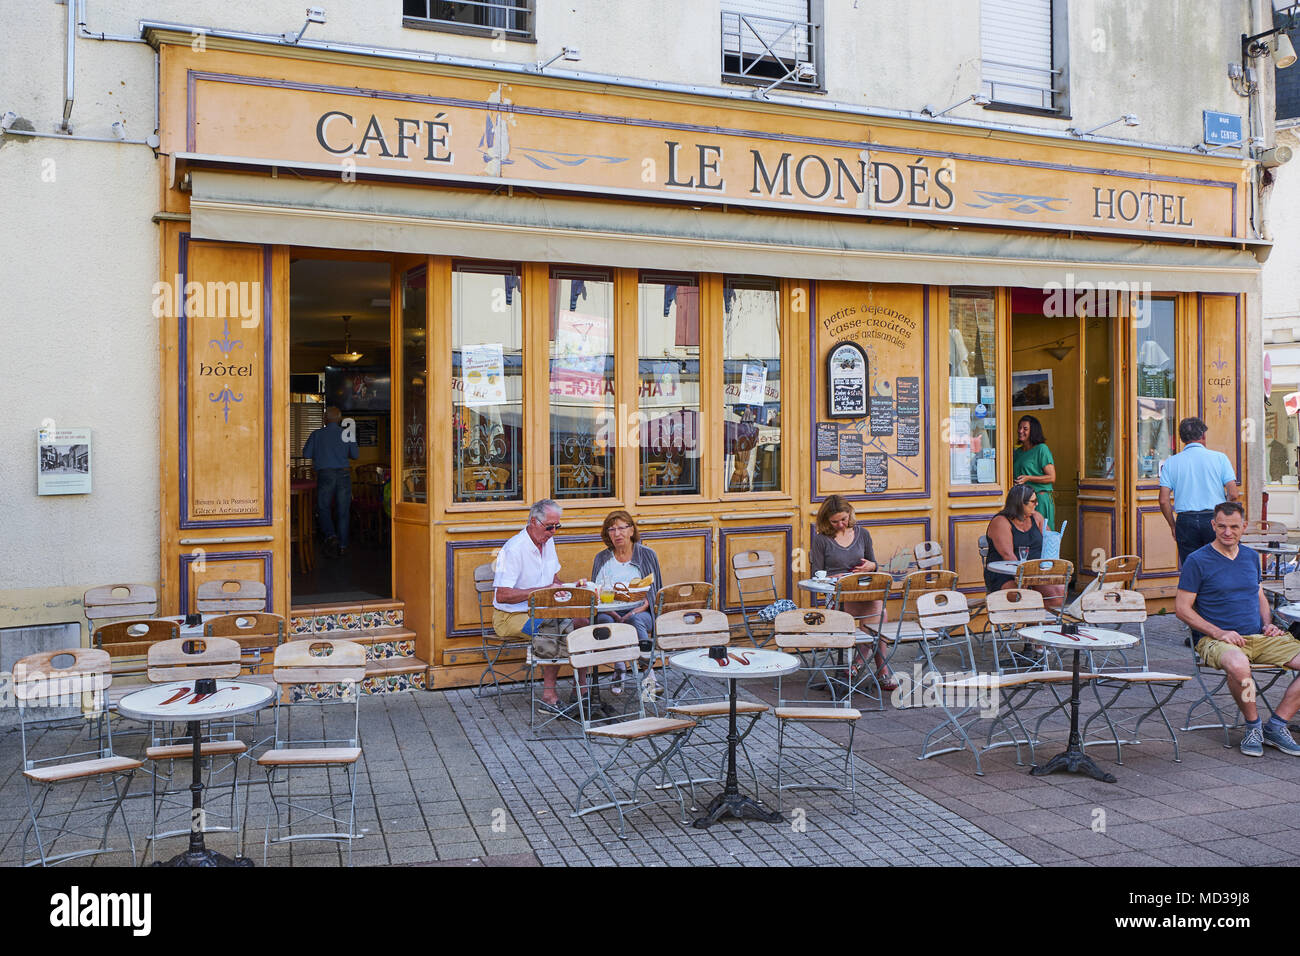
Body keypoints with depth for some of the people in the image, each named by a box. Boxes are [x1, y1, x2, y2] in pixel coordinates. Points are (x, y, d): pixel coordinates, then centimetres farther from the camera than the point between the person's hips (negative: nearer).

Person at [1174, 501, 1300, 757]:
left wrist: (1268, 623, 7)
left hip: (1259, 636, 6)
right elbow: (1182, 608, -5)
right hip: (1216, 639, -6)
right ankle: (1253, 726, -12)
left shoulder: (1251, 556, 16)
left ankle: (1277, 725, -4)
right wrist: (1218, 633, -16)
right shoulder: (1197, 560, -3)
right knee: (1238, 666, -39)